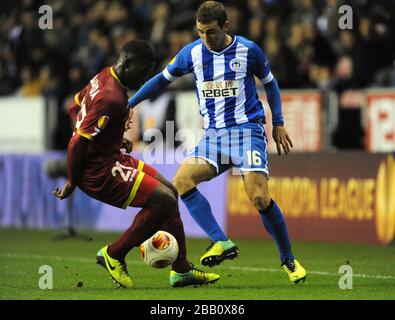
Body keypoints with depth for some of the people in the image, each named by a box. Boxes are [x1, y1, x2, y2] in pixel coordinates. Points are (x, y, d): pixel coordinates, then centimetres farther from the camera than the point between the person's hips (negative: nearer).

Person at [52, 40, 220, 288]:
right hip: (100, 172, -11)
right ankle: (114, 255, 0)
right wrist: (72, 182, -13)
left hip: (112, 158, 11)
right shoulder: (111, 98, -25)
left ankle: (181, 270, 16)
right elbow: (78, 143, -26)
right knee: (164, 200, -15)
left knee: (170, 191, 13)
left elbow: (75, 108, 22)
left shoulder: (104, 78, 7)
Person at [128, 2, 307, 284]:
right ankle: (222, 242, -21)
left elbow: (269, 82, 12)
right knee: (182, 180, -21)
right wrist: (129, 104, 16)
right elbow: (163, 79, 18)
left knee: (259, 197, -19)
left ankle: (289, 260, -1)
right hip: (214, 134, 4)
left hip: (247, 130, -4)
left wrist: (279, 123, 10)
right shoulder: (192, 53, 4)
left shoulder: (248, 50, -3)